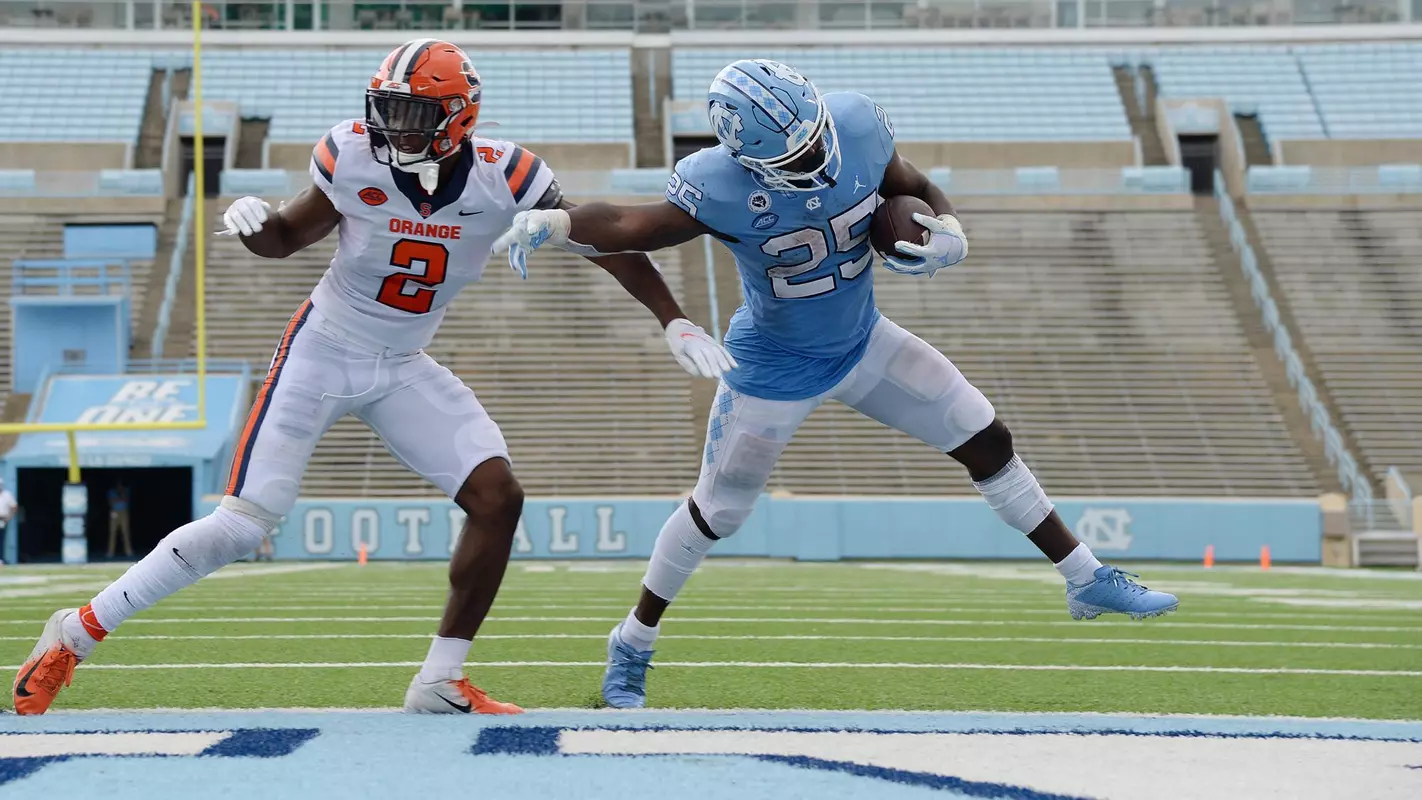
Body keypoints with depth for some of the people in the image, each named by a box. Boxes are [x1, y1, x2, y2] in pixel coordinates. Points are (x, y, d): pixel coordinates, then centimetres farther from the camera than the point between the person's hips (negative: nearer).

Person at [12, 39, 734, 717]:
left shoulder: (499, 176, -17)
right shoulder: (355, 157, -19)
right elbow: (287, 239, -2)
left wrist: (674, 321, -10)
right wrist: (253, 224, -25)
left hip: (402, 370, 3)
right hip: (323, 353, -3)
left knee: (498, 498, -10)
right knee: (243, 525, -11)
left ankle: (440, 683, 3)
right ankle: (77, 632, 2)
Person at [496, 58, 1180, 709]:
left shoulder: (857, 125, -21)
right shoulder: (721, 187, -32)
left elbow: (917, 190, -3)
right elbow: (633, 229, -22)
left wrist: (948, 237, -24)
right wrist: (547, 222, -39)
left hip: (863, 341, 5)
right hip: (776, 367, -4)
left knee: (988, 442, 4)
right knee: (716, 511, 2)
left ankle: (1086, 580, 19)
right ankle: (631, 647, 23)